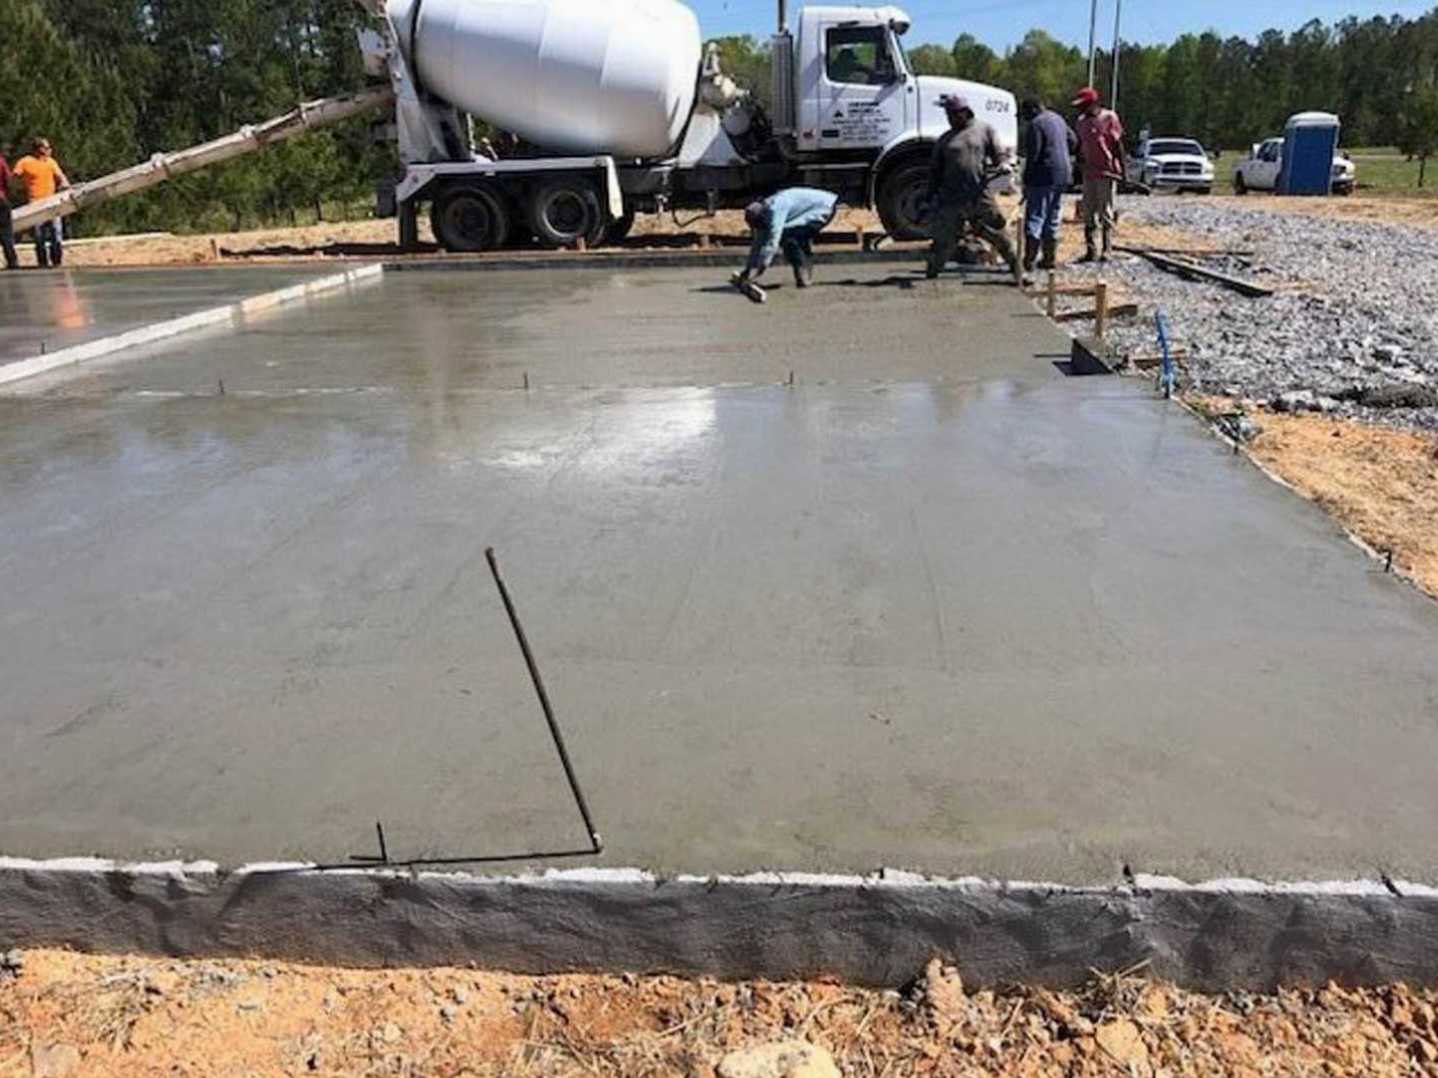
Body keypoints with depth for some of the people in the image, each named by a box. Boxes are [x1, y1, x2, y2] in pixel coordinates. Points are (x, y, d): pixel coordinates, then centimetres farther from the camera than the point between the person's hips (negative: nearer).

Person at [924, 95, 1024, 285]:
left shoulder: (984, 130, 9)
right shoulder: (945, 140, 15)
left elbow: (999, 153, 5)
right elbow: (935, 171, 17)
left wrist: (1003, 164, -18)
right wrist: (931, 195, 9)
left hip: (980, 196, -2)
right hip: (951, 198, 2)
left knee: (997, 232, 2)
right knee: (943, 239, 4)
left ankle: (1016, 267, 14)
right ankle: (931, 276, 14)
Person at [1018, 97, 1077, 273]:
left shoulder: (1036, 124, -13)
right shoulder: (1057, 118, 15)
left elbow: (1033, 155, -17)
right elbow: (1073, 141, 23)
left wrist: (1026, 180, -12)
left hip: (1044, 177, -9)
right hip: (1062, 176, 9)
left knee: (1035, 217, -7)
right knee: (1053, 219, 13)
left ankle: (1029, 259, -12)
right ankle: (1050, 258, 17)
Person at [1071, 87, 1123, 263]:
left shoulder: (1109, 117, -6)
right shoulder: (1082, 121, 11)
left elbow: (1118, 144, -6)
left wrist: (1121, 168, -8)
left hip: (1107, 172, -7)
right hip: (1088, 172, 7)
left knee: (1106, 212, -3)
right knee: (1089, 213, 7)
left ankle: (1107, 250, 1)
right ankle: (1091, 250, 12)